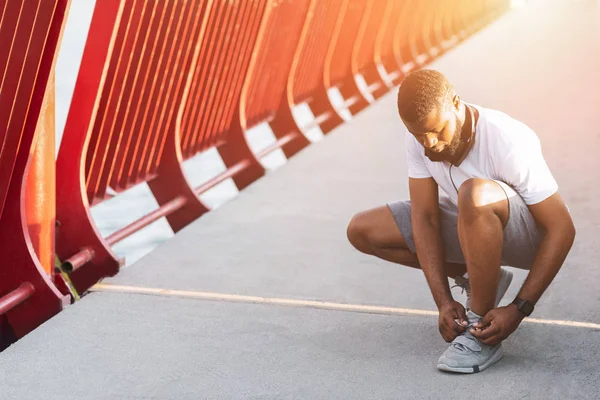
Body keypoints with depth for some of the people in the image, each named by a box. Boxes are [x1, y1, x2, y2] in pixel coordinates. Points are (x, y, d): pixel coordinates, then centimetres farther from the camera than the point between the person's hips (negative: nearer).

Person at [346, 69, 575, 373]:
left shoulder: (508, 142, -32)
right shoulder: (419, 139, -16)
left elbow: (562, 229, -29)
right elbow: (425, 218, -15)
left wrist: (519, 310, -32)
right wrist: (443, 301, -26)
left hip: (527, 234, -7)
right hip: (471, 227, 7)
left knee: (475, 193, -41)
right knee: (361, 231, -2)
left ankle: (480, 334, -27)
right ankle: (478, 279, 7)